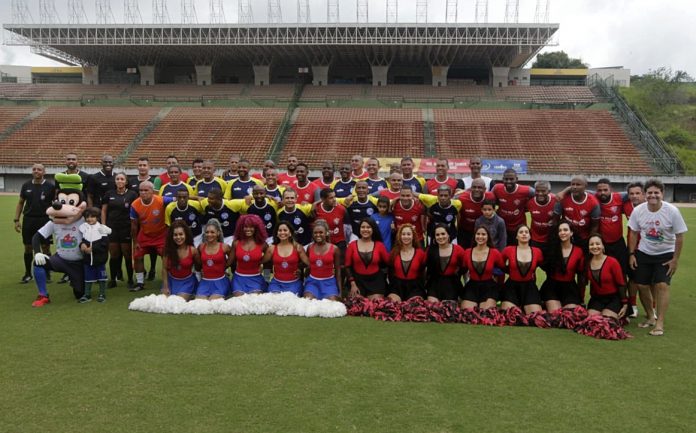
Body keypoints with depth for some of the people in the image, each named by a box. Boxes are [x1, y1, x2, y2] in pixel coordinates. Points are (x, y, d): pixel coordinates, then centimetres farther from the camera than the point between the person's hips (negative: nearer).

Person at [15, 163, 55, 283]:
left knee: (45, 247, 2)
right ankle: (28, 274, 21)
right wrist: (16, 219, 5)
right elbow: (20, 203, 12)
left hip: (44, 220, -3)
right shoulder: (26, 185, 7)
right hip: (28, 220, 3)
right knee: (28, 247, 8)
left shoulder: (50, 186, -3)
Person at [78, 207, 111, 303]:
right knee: (88, 277, 12)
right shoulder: (83, 228, 2)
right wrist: (82, 244, -17)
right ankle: (87, 295, 22)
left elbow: (104, 244, -16)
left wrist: (92, 248, -23)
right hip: (87, 258, 4)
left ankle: (102, 294, 20)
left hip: (99, 258, -3)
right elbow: (81, 239, 6)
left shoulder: (102, 228, -11)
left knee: (101, 277, 8)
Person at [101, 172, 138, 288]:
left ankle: (130, 280, 12)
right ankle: (113, 279, 16)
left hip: (127, 229, -2)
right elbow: (104, 211, 11)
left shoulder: (132, 194, 0)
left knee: (127, 254, 3)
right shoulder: (109, 194, 8)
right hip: (112, 228, 2)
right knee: (113, 254, 6)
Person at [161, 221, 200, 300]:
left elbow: (199, 266, -3)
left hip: (186, 282, -2)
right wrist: (165, 287, -8)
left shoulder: (193, 250, -20)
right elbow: (164, 269, -8)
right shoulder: (168, 249, -13)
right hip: (171, 280, 2)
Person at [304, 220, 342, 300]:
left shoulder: (334, 249, -4)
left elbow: (338, 271, 0)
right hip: (312, 281, 2)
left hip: (329, 282, -2)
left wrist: (340, 290, -1)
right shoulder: (310, 247, 2)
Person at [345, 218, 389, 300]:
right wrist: (352, 284, -5)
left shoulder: (379, 245, 1)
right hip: (358, 280, 0)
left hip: (376, 281, 0)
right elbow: (348, 266, 1)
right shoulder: (352, 245, 2)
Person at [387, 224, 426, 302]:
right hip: (396, 286, 1)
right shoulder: (394, 252, 6)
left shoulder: (420, 253, 2)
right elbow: (390, 272, 9)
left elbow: (423, 273, 5)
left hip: (415, 286, -1)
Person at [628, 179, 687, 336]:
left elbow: (679, 236, -10)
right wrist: (631, 254, -1)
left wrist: (675, 260, -10)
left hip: (665, 255, -3)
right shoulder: (638, 211, -11)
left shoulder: (672, 211, -18)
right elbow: (634, 233, 2)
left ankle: (660, 323, -8)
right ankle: (650, 317, 24)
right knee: (642, 286, 4)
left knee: (662, 285, -14)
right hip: (643, 254, 3)